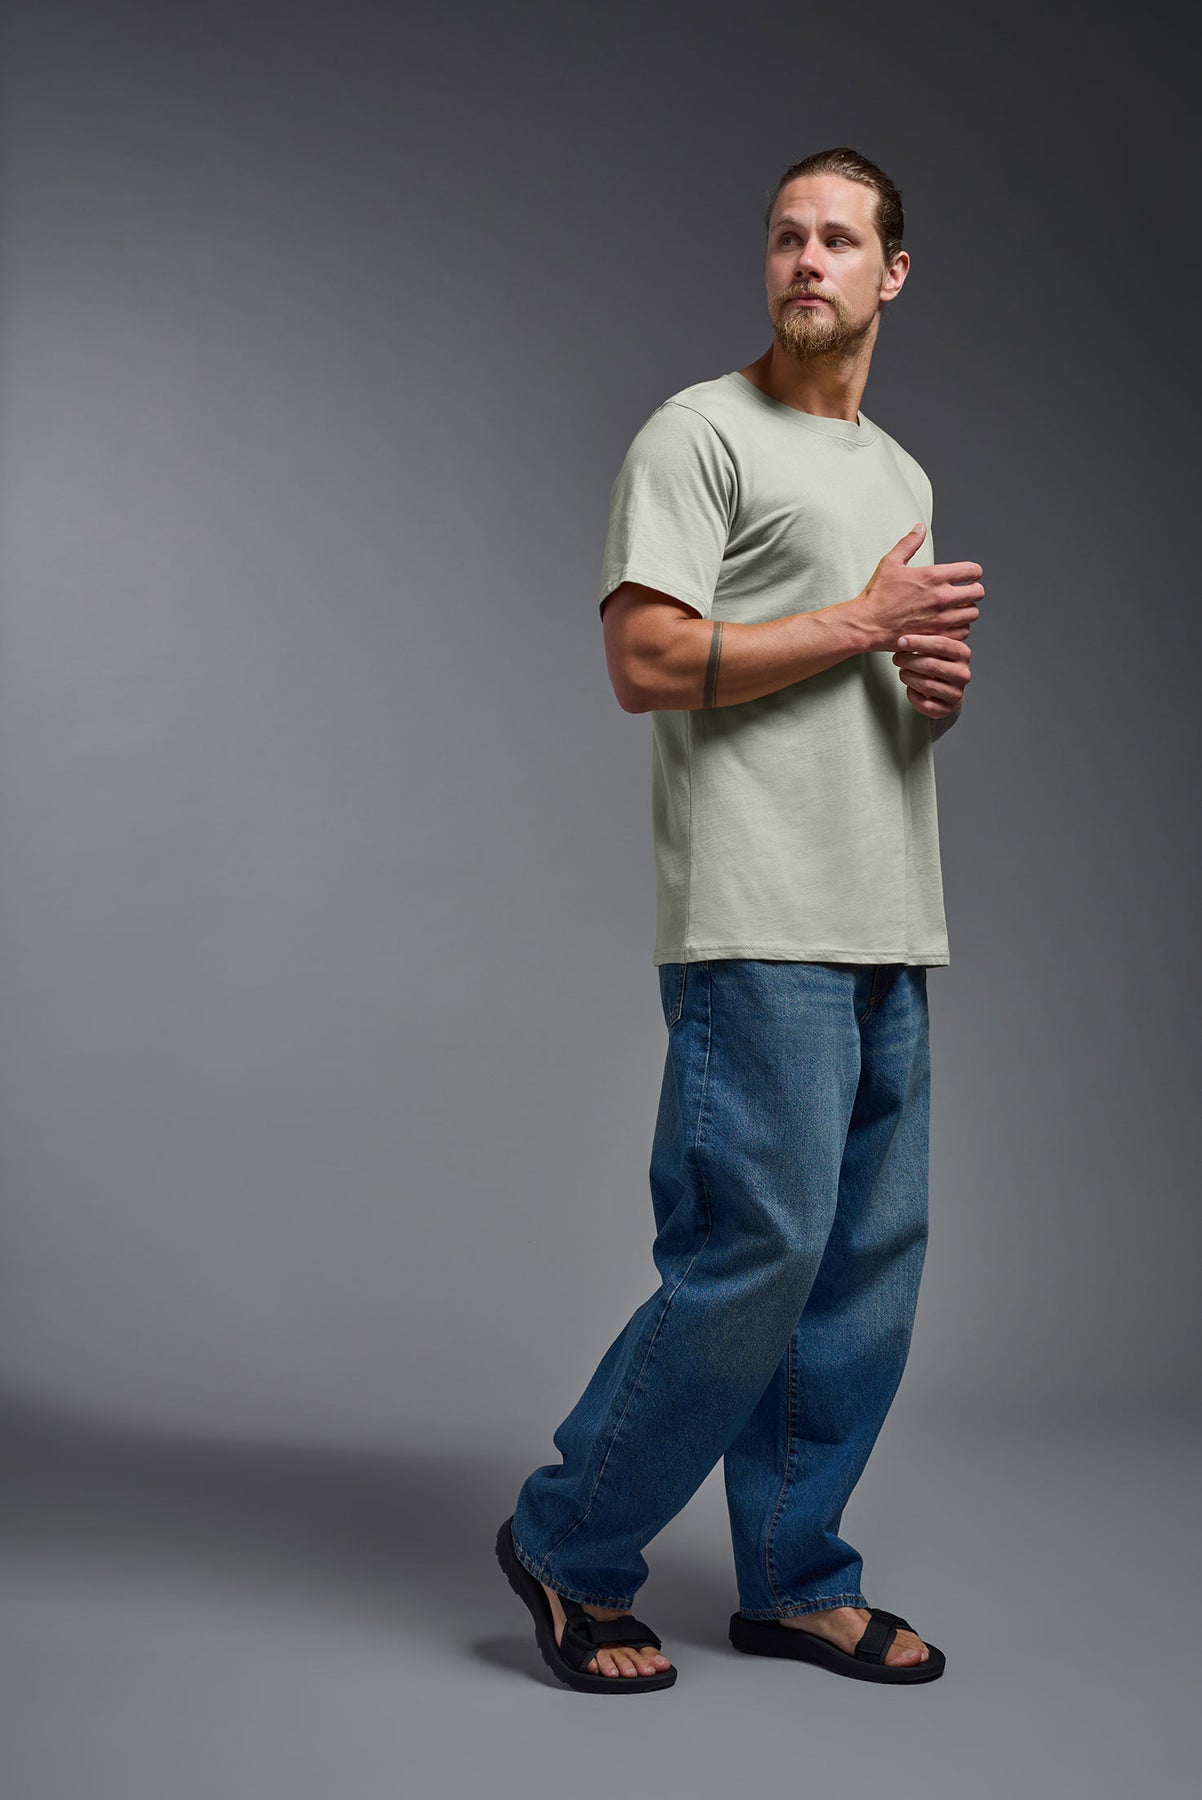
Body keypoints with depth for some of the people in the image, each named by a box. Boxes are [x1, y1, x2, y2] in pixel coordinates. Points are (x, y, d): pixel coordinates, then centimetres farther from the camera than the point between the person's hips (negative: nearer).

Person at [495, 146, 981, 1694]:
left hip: (891, 931, 8)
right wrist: (866, 624, -10)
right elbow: (648, 664, -13)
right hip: (763, 929, -8)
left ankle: (794, 1580, 20)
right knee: (758, 1253, -11)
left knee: (869, 1264, 8)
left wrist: (939, 687, 6)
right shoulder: (700, 434, -2)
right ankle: (569, 1547, 7)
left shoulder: (901, 474, 24)